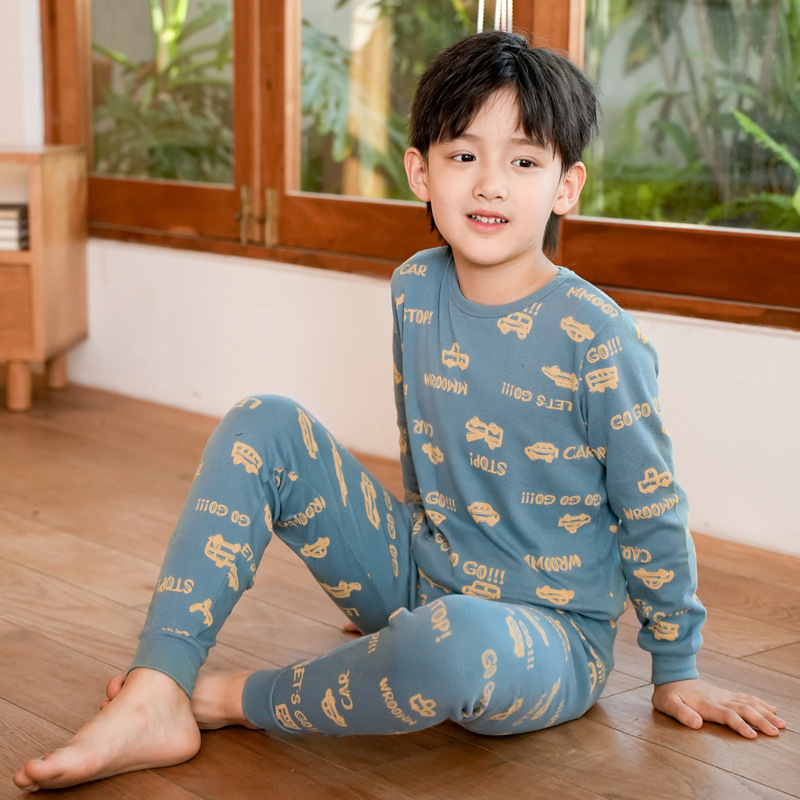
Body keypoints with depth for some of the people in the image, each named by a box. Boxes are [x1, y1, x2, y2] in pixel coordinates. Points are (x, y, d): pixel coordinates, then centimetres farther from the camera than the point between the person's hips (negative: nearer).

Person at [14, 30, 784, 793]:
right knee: (262, 426, -6)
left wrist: (676, 672, -1)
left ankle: (233, 698, -13)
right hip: (420, 577, 6)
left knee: (457, 640, -42)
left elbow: (653, 512, -10)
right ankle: (155, 698, -15)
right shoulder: (414, 289, -2)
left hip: (551, 634, -6)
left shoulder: (596, 336, -19)